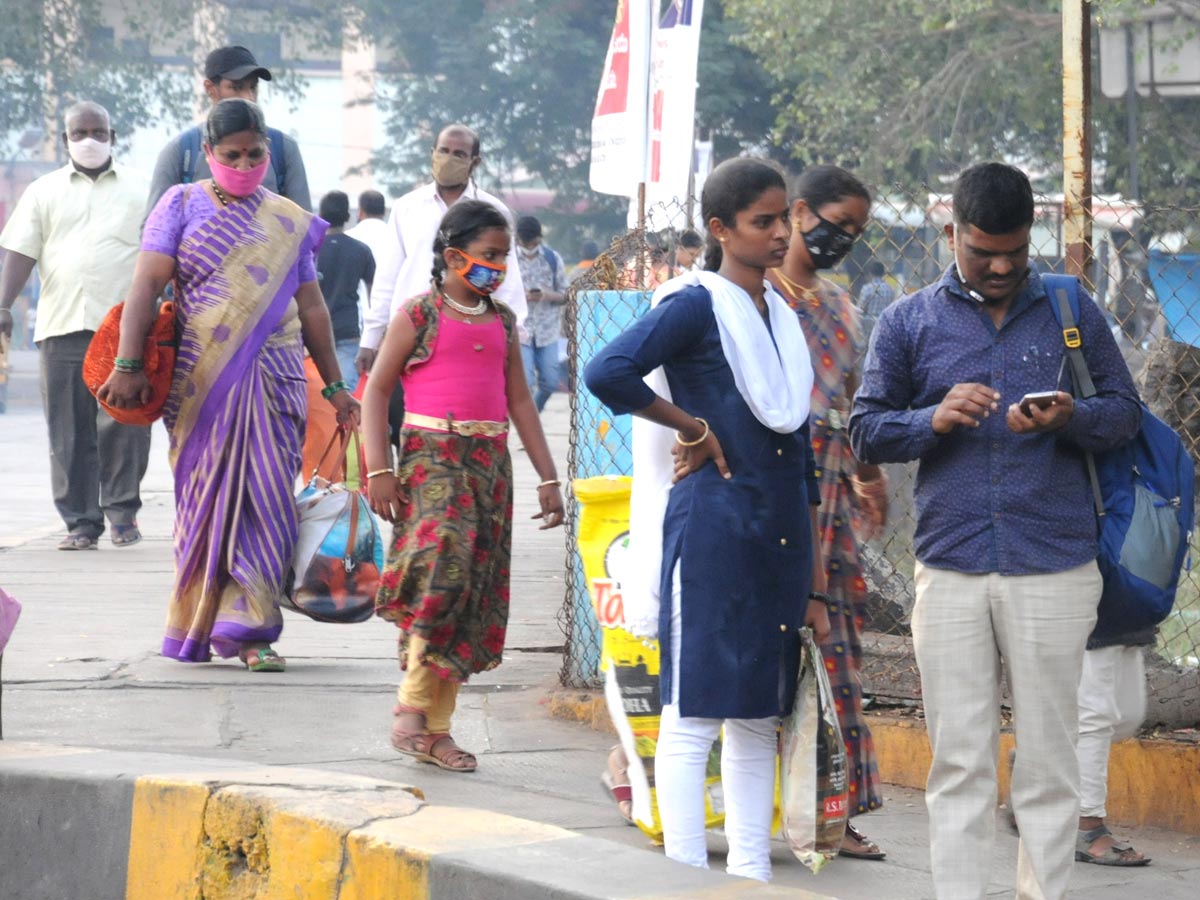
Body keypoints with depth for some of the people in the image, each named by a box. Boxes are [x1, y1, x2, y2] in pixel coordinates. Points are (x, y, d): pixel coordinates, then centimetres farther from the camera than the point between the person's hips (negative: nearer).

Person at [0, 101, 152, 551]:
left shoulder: (138, 190, 11)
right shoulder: (44, 191, 14)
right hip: (61, 324, 2)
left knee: (122, 421, -10)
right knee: (69, 430, 0)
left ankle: (122, 512, 3)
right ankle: (81, 522, 5)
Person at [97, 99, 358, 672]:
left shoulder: (289, 223, 13)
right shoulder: (182, 206, 5)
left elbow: (311, 308, 17)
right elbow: (146, 285, -4)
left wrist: (334, 387, 15)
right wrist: (128, 366, -15)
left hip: (273, 382, 2)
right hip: (199, 382, -2)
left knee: (264, 496, -8)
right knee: (203, 497, 1)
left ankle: (245, 629, -8)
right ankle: (196, 626, 11)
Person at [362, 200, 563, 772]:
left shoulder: (502, 322, 14)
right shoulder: (420, 315, -2)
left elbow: (519, 401, 19)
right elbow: (377, 390, -2)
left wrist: (547, 477, 14)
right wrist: (378, 470, -11)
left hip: (490, 462, 6)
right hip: (432, 456, -6)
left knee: (476, 592, 3)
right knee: (442, 562, -26)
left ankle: (436, 728, 8)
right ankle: (412, 701, -14)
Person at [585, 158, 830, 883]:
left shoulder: (781, 317, 16)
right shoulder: (697, 306, -8)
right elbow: (609, 373, -25)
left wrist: (814, 584, 17)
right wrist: (694, 428, -12)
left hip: (781, 536, 8)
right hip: (712, 528, -8)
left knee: (760, 716, 11)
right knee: (695, 714, -4)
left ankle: (752, 872, 17)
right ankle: (689, 878, -2)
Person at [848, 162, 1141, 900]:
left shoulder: (1072, 313, 8)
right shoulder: (909, 324, 9)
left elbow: (1126, 411, 8)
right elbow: (866, 430, 8)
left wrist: (1072, 419, -14)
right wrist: (934, 419, -12)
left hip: (1054, 569, 0)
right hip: (950, 570, 1)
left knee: (1048, 757, 1)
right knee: (960, 760, 2)